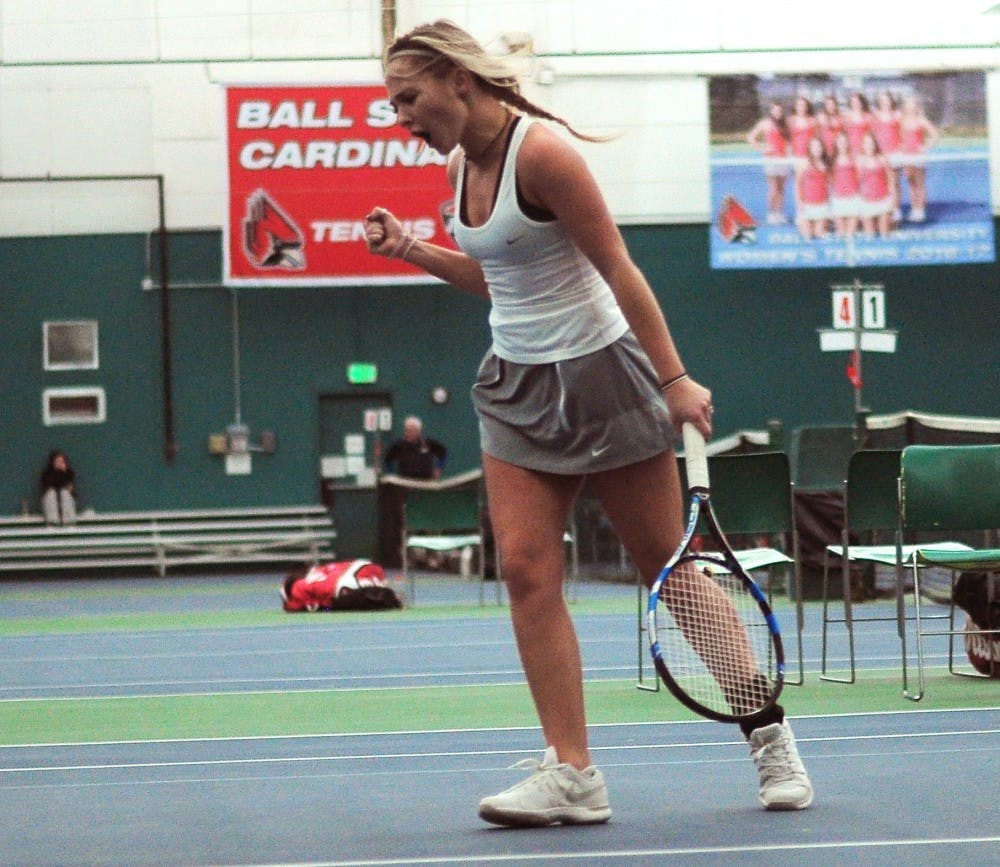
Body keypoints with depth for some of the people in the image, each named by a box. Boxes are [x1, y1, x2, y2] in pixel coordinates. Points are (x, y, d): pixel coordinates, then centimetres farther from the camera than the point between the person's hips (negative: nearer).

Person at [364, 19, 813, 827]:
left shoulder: (540, 151, -18)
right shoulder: (461, 164, 7)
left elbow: (617, 268, -17)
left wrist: (673, 378, -18)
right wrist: (411, 249, 11)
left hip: (600, 373, -7)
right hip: (519, 386, 7)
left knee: (672, 569, 1)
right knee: (527, 571, -7)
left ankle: (768, 733, 17)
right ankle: (571, 775, -8)